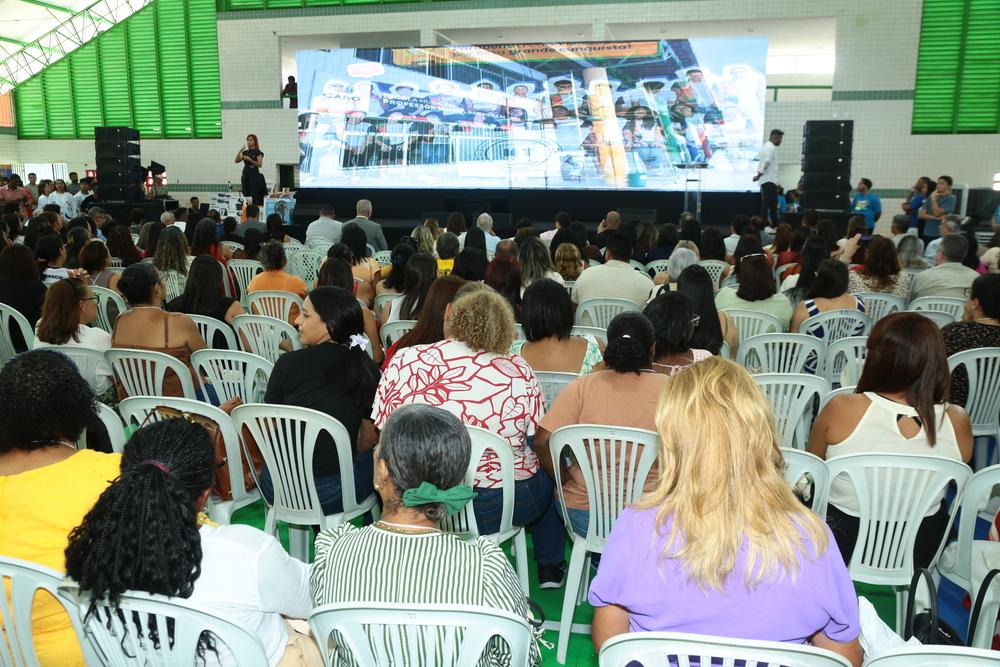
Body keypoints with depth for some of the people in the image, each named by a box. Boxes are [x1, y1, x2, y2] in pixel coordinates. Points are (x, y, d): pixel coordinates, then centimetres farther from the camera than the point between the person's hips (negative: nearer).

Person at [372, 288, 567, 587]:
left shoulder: (404, 360, -11)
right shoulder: (517, 370, -14)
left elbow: (380, 431, -3)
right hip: (501, 509, -2)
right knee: (547, 471, 31)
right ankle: (550, 568, 42)